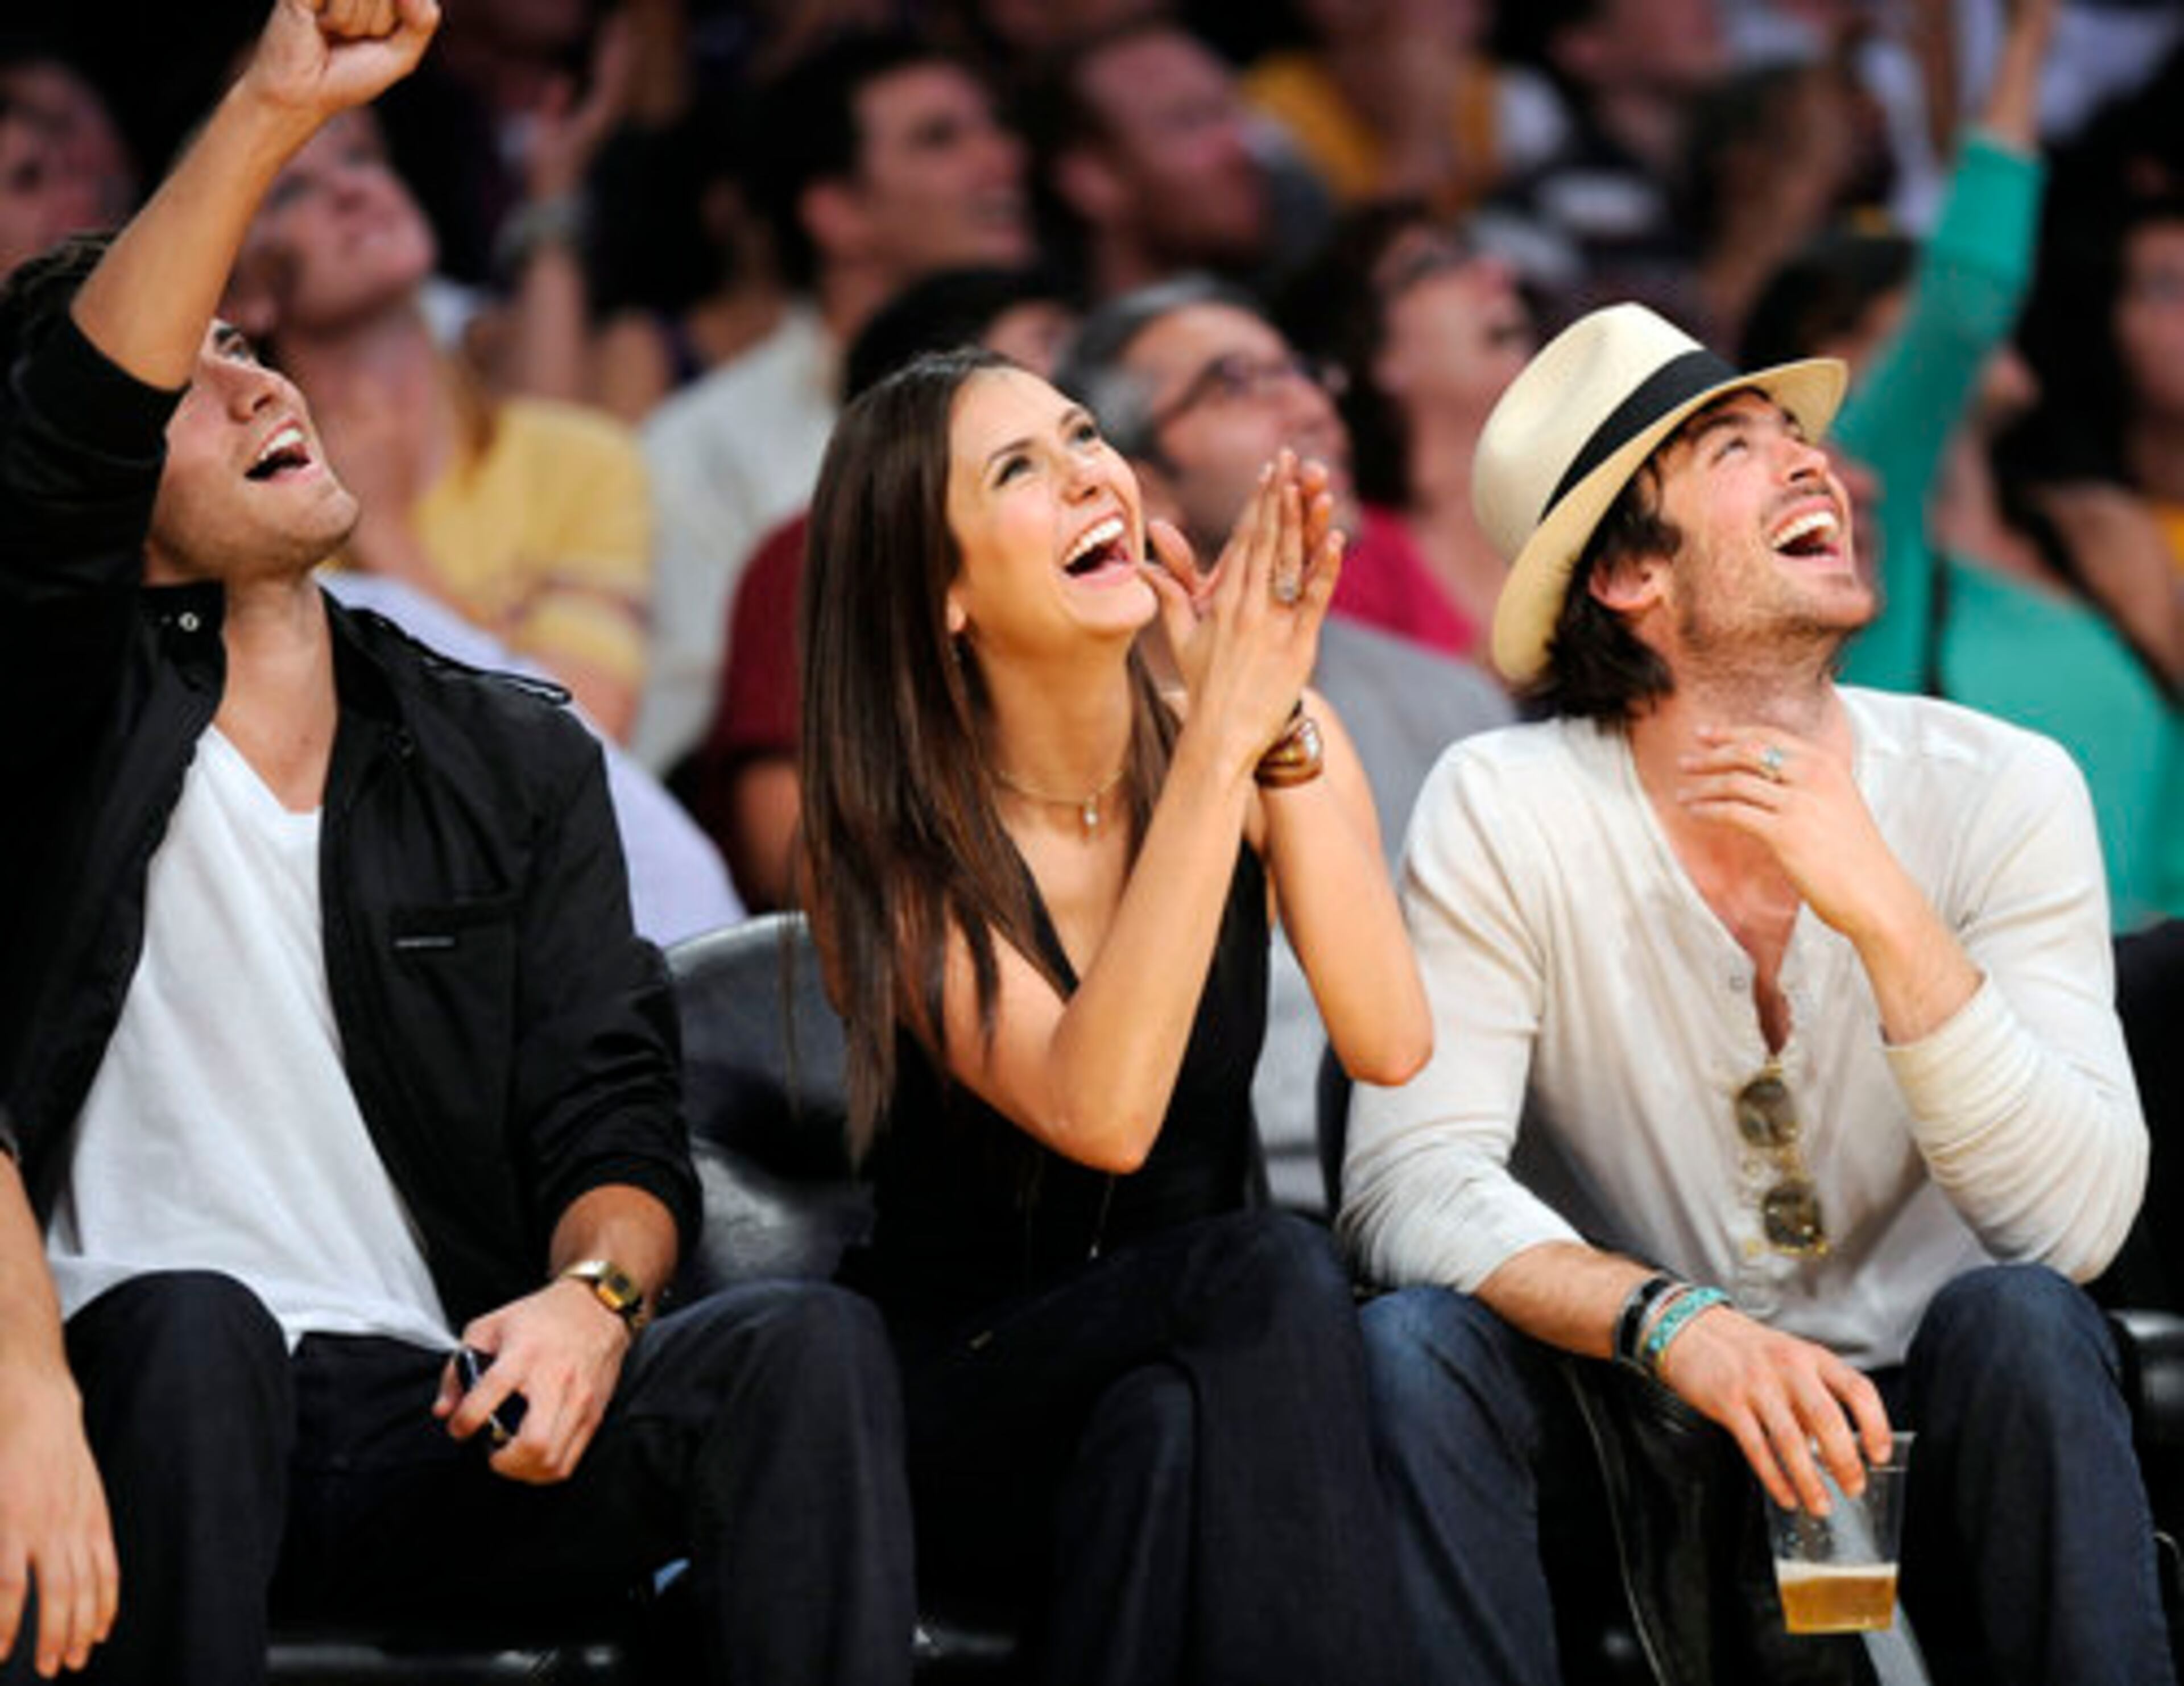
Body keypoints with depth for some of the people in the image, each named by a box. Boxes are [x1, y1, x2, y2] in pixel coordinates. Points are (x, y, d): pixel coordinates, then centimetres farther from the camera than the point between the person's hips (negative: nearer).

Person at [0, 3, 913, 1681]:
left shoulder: (514, 758, 18)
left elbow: (610, 1118, 9)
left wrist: (595, 1292, -16)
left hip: (440, 1435, 3)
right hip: (151, 1414, -3)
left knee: (807, 1343, -25)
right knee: (193, 1323, -39)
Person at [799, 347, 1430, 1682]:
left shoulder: (1286, 741, -2)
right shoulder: (888, 846, -10)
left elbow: (1391, 1047, -18)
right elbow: (1101, 1114, -27)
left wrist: (1279, 732, -26)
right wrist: (1219, 746, -29)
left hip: (1190, 1376, 2)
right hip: (961, 1403, -2)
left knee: (1162, 1431, -35)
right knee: (1272, 1273, -32)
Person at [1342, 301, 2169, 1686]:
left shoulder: (2001, 793, -8)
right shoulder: (1504, 812, -9)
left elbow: (2074, 1225, -18)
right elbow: (1412, 1183, -18)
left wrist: (1882, 912, -29)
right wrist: (1671, 1322, -36)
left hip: (1916, 1424, 0)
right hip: (1638, 1422, 0)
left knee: (2020, 1322, -30)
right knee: (1414, 1347, -27)